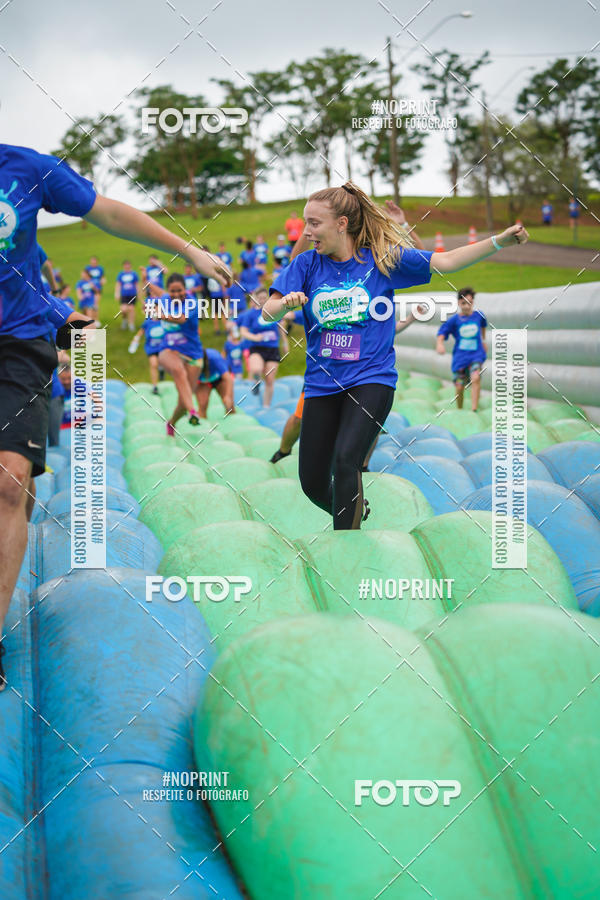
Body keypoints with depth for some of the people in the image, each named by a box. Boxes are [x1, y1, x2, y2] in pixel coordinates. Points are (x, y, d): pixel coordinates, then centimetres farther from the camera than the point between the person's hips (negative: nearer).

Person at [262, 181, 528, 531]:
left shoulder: (383, 258, -1)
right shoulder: (307, 265, 2)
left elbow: (446, 262, -3)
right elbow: (268, 313, -4)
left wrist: (499, 241, -14)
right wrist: (286, 303, -27)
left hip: (371, 378, -3)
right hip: (322, 383, 3)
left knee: (345, 460, -26)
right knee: (314, 485, 5)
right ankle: (356, 509, 36)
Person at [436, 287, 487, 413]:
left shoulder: (478, 315, 3)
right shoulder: (454, 320, -3)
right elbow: (442, 333, -9)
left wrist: (483, 340, 35)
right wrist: (439, 344, -30)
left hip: (476, 354, 0)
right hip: (460, 355, 0)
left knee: (475, 378, -26)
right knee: (459, 387, 0)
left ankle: (474, 411, -29)